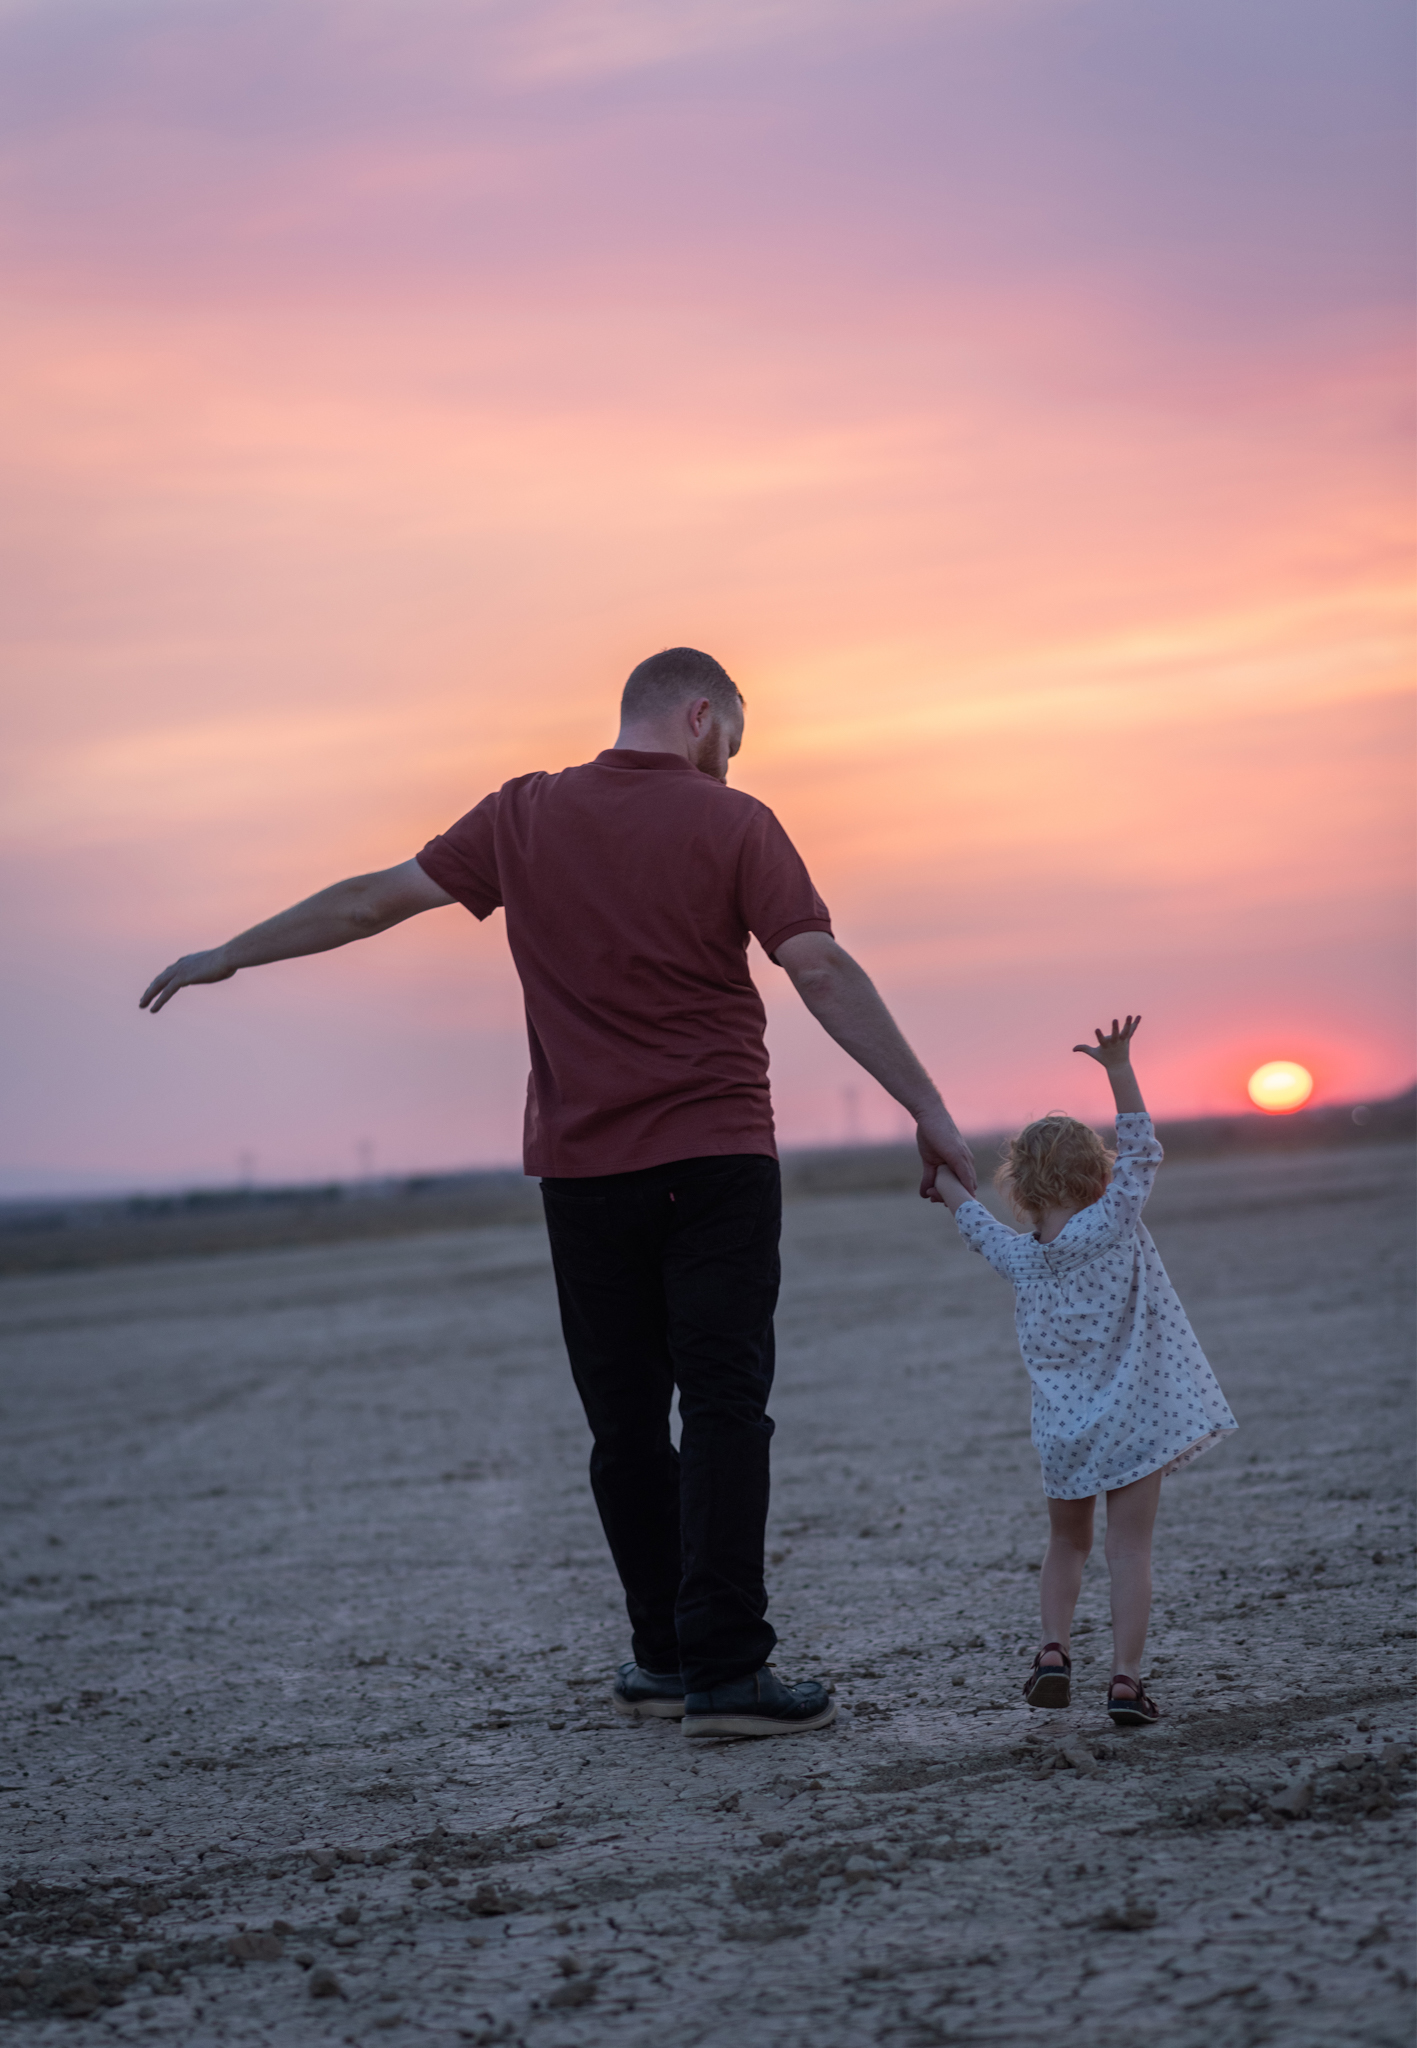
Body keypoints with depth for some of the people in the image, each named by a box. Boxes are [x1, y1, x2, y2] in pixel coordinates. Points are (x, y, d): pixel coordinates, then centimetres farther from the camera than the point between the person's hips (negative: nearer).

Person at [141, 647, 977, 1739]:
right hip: (718, 1157, -3)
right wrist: (927, 1107, -10)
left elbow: (379, 897, 11)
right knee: (725, 1410, -3)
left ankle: (666, 1654, 18)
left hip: (584, 1167, 3)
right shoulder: (733, 822, -3)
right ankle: (725, 1669, -9)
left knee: (626, 1423, 12)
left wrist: (230, 954, 21)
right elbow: (824, 970, -11)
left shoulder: (525, 816, 6)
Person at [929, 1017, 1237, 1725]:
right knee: (1128, 1548, -3)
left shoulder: (1021, 1257, 2)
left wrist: (949, 1184, 40)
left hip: (1063, 1426, 3)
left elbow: (980, 1225, 22)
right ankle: (1125, 1679, -9)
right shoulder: (1113, 1223, -8)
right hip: (1133, 1416, -3)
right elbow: (1141, 1151, -2)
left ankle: (1053, 1648, 6)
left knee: (1067, 1543, 21)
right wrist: (1118, 1068, -1)